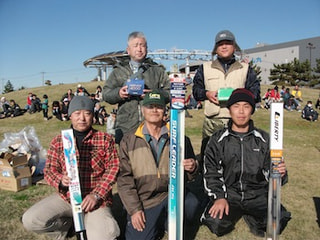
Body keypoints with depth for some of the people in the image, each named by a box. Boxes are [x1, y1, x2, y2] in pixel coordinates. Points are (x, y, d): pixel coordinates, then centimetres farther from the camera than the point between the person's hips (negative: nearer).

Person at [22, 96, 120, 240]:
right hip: (65, 197, 3)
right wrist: (60, 180, -19)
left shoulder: (105, 139, -2)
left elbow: (113, 168, -5)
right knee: (30, 220, -16)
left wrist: (96, 195, -15)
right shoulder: (58, 141, 5)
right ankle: (66, 223, 14)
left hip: (96, 201, -2)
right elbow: (49, 170, 5)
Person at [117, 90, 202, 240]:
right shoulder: (129, 140, 1)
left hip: (172, 195, 1)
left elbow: (189, 175, 12)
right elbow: (124, 178, -1)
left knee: (191, 203, -28)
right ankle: (156, 223, 18)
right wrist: (134, 209, -8)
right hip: (142, 201, 0)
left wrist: (192, 168, -12)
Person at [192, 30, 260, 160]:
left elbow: (255, 92, 12)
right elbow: (195, 90, 16)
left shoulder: (245, 69, 16)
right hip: (212, 121, 0)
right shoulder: (205, 68, 16)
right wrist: (206, 94, -5)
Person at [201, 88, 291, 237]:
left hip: (257, 195, 1)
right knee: (216, 224, -26)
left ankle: (251, 217, 8)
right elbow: (210, 173, 0)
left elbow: (269, 172, 8)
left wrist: (279, 173, -15)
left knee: (279, 221, -24)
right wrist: (219, 197, -13)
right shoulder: (217, 140, 4)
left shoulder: (263, 139, 8)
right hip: (228, 194, -1)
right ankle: (234, 213, 9)